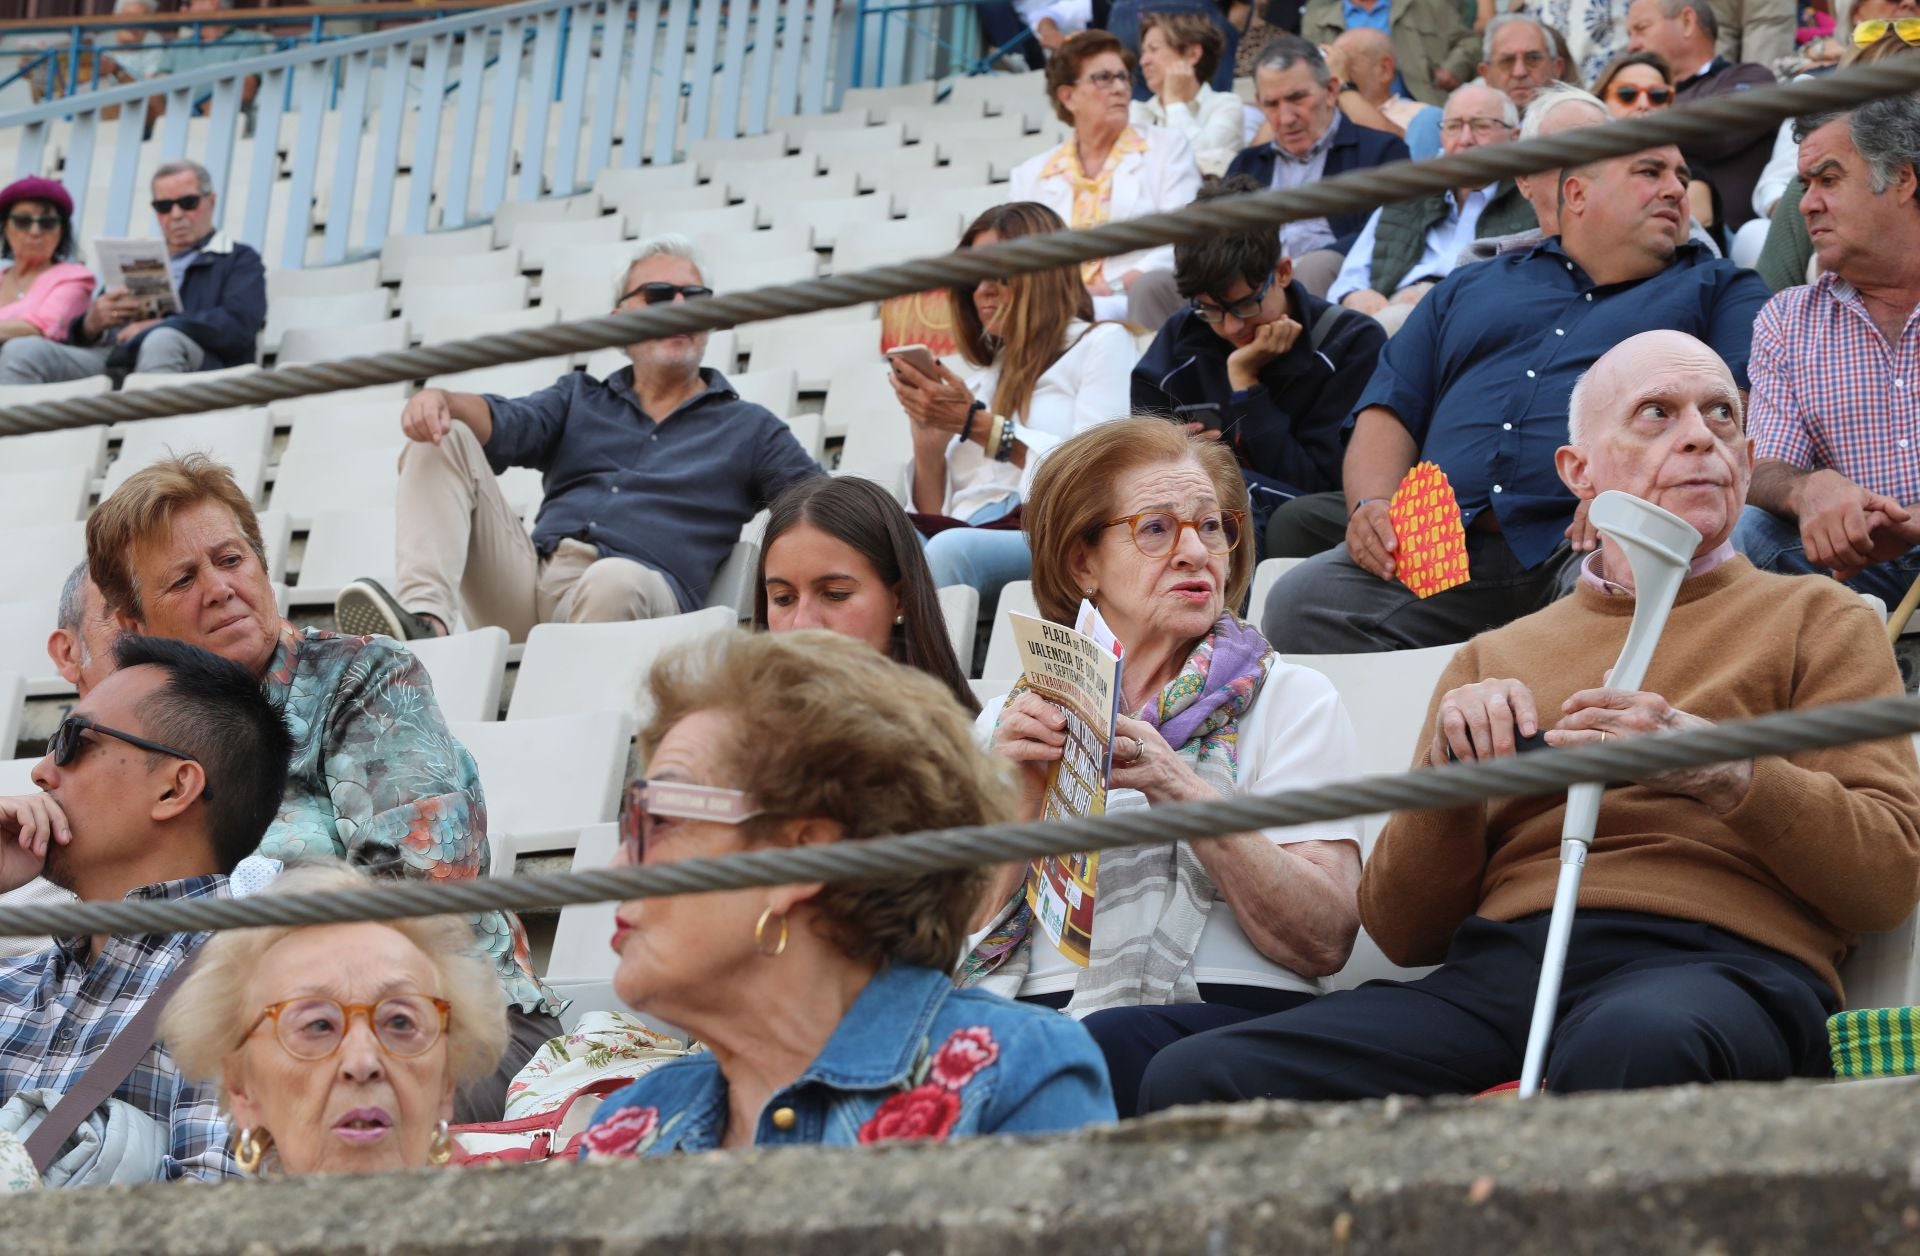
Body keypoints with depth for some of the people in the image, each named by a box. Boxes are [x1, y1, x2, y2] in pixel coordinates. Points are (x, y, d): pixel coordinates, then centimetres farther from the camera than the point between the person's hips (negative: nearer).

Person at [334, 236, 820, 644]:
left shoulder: (748, 429, 21)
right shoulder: (580, 398, 28)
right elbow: (508, 425, 7)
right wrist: (441, 399, -16)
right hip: (528, 580, 4)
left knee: (618, 580, -40)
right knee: (443, 438, -10)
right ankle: (424, 618, -32)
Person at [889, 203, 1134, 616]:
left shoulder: (1101, 343, 15)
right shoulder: (985, 376, 32)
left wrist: (979, 426, -5)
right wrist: (927, 433, 7)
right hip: (967, 537, 5)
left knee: (951, 549, -39)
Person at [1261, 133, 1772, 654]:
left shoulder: (1716, 288, 22)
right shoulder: (1471, 288, 31)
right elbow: (1388, 411, 24)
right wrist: (1372, 505, 0)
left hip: (1594, 546, -3)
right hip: (1448, 547, 3)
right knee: (1298, 602, -23)